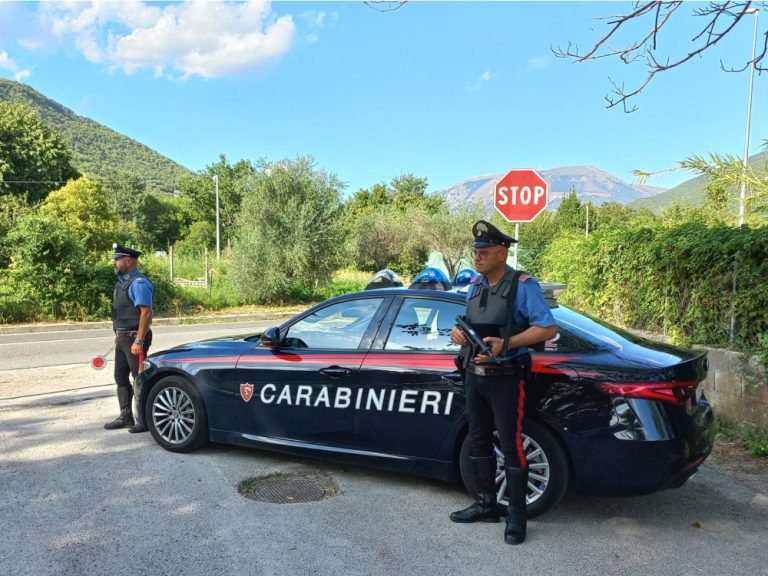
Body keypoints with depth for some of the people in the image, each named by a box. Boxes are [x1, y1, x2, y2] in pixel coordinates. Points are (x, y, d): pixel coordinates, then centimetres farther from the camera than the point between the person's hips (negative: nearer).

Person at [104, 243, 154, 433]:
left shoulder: (139, 283, -16)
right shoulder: (122, 282, 14)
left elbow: (146, 313, -23)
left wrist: (139, 341, -26)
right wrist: (118, 335, 19)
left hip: (134, 338, -10)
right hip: (122, 338, 10)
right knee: (121, 377, 15)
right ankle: (125, 417, 26)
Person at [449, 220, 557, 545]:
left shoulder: (522, 285, -11)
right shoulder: (475, 285, 11)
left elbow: (548, 328, -17)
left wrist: (505, 343, -25)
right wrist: (458, 333, -5)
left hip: (505, 378, -7)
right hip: (474, 375, 8)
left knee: (511, 446, -1)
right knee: (479, 443, 15)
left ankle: (517, 517, 13)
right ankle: (486, 505, 29)